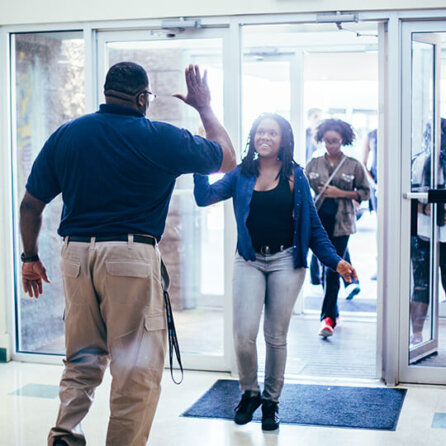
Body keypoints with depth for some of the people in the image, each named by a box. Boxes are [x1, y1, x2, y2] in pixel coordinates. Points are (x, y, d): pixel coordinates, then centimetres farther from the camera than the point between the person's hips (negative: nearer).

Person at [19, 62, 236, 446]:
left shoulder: (65, 135, 7)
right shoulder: (161, 139, -3)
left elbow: (31, 204, 10)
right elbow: (227, 159, 11)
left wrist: (31, 257, 21)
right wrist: (205, 107, 22)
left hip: (76, 255, 5)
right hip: (132, 256, -4)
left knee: (82, 359, 18)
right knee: (136, 369, 4)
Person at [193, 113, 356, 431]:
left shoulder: (295, 176, 4)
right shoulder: (241, 175, 7)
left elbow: (312, 225, 6)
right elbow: (204, 197, -5)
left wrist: (335, 261, -1)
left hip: (286, 261, -1)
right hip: (249, 261, 1)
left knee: (276, 336, 5)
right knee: (244, 334, -9)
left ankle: (271, 401, 23)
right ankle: (249, 392, 18)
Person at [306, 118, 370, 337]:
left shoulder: (353, 165, 2)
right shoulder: (313, 164, 8)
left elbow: (365, 192, 4)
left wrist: (339, 193, -8)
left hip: (341, 223, -3)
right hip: (318, 221, 3)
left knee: (333, 270, -9)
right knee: (324, 268, 9)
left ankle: (328, 318, -8)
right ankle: (333, 311, 26)